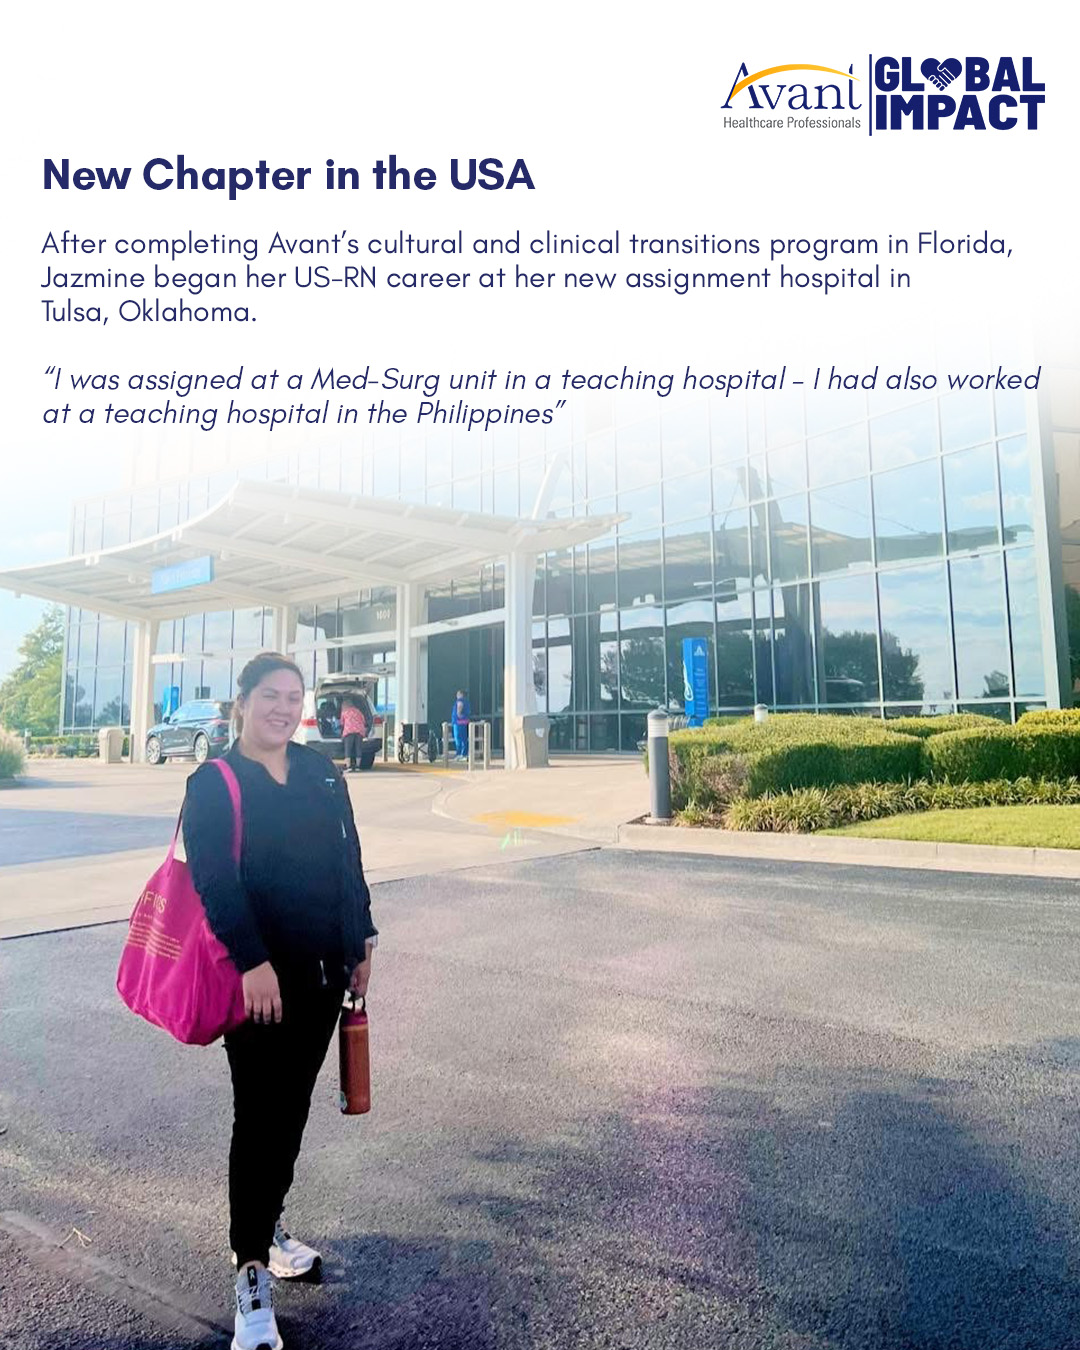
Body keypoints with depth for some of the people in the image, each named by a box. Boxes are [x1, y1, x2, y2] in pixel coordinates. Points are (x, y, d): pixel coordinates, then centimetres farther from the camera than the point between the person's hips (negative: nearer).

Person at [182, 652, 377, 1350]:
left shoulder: (322, 773, 7)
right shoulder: (214, 784, -8)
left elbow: (349, 861, 10)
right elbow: (215, 881, -16)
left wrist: (362, 942, 8)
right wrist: (253, 962, -23)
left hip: (324, 971, 6)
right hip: (259, 976, -5)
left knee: (293, 1107, 18)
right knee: (260, 1116, 0)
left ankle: (269, 1225, 38)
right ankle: (252, 1273, 14)